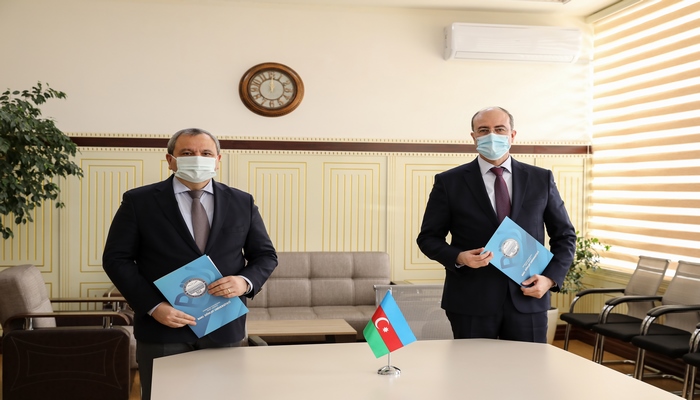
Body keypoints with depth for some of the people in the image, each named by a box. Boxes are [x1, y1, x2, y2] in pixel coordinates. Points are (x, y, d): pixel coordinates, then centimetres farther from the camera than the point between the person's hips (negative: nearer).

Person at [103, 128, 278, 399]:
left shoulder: (242, 203, 6)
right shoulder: (138, 201, -1)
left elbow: (266, 255, 11)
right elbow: (116, 258, -2)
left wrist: (245, 282, -11)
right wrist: (153, 306, -13)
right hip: (163, 329, -2)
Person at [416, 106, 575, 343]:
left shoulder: (541, 179, 7)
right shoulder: (449, 182, 2)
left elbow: (565, 235, 12)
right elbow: (428, 237, 4)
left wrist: (551, 277, -3)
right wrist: (458, 258, -15)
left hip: (528, 299, 2)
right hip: (471, 301, -1)